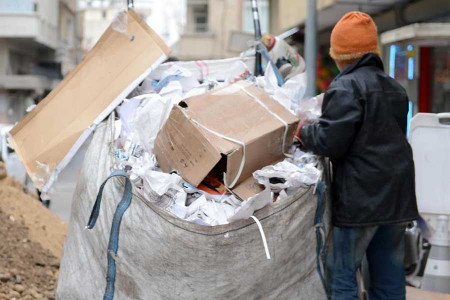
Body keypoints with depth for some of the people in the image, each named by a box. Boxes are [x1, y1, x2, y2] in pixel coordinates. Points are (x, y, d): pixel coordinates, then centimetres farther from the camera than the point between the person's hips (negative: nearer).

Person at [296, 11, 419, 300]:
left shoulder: (346, 87, -12)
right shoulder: (395, 88, 14)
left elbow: (330, 142, -18)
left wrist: (304, 131, 1)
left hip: (360, 198, -8)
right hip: (397, 196, 8)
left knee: (341, 276, 1)